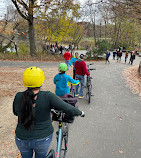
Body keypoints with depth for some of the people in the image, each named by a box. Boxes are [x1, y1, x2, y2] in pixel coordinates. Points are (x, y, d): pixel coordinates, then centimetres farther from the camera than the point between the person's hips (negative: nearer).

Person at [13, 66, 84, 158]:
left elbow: (15, 112, 2)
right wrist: (80, 112, -5)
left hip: (22, 139, 2)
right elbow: (68, 109, -23)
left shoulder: (19, 97, -17)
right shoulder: (47, 96, -25)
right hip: (43, 139, -2)